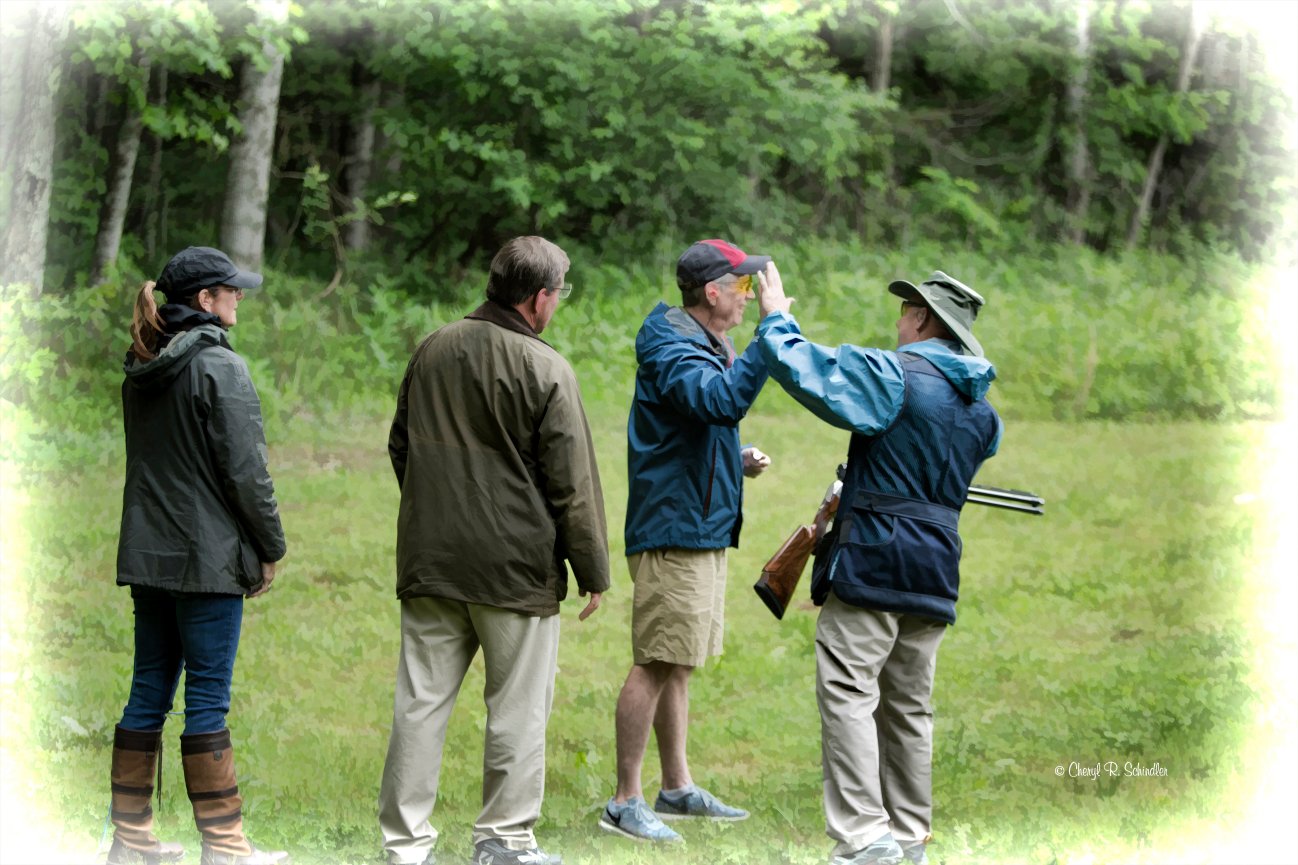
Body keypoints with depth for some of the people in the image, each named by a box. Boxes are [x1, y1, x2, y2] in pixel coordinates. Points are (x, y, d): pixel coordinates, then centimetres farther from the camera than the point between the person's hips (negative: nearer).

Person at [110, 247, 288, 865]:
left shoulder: (141, 371, 11)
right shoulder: (220, 368, -13)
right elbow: (245, 469, -15)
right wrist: (270, 547, -4)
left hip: (146, 555, 8)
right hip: (207, 558, -8)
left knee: (149, 692, 12)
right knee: (207, 699, -4)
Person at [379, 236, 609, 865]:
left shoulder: (432, 352, 6)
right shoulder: (545, 370, -12)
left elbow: (401, 448, 18)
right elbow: (572, 485, -10)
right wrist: (592, 572, -1)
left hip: (430, 560, 5)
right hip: (516, 567, -5)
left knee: (421, 701, 7)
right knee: (516, 707, 6)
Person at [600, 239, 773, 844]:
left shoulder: (707, 347, 18)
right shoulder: (670, 348, -15)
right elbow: (721, 401, -34)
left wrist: (737, 461, 8)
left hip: (704, 530, 10)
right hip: (674, 528, -10)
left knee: (678, 664, 16)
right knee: (657, 664, -9)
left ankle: (677, 788, 24)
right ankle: (625, 802, -6)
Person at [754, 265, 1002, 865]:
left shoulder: (894, 373, -10)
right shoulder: (980, 405, 15)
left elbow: (809, 374, -20)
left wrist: (776, 320, -4)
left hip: (872, 560, -7)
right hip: (936, 568, 7)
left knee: (848, 693, -8)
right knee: (908, 705, 14)